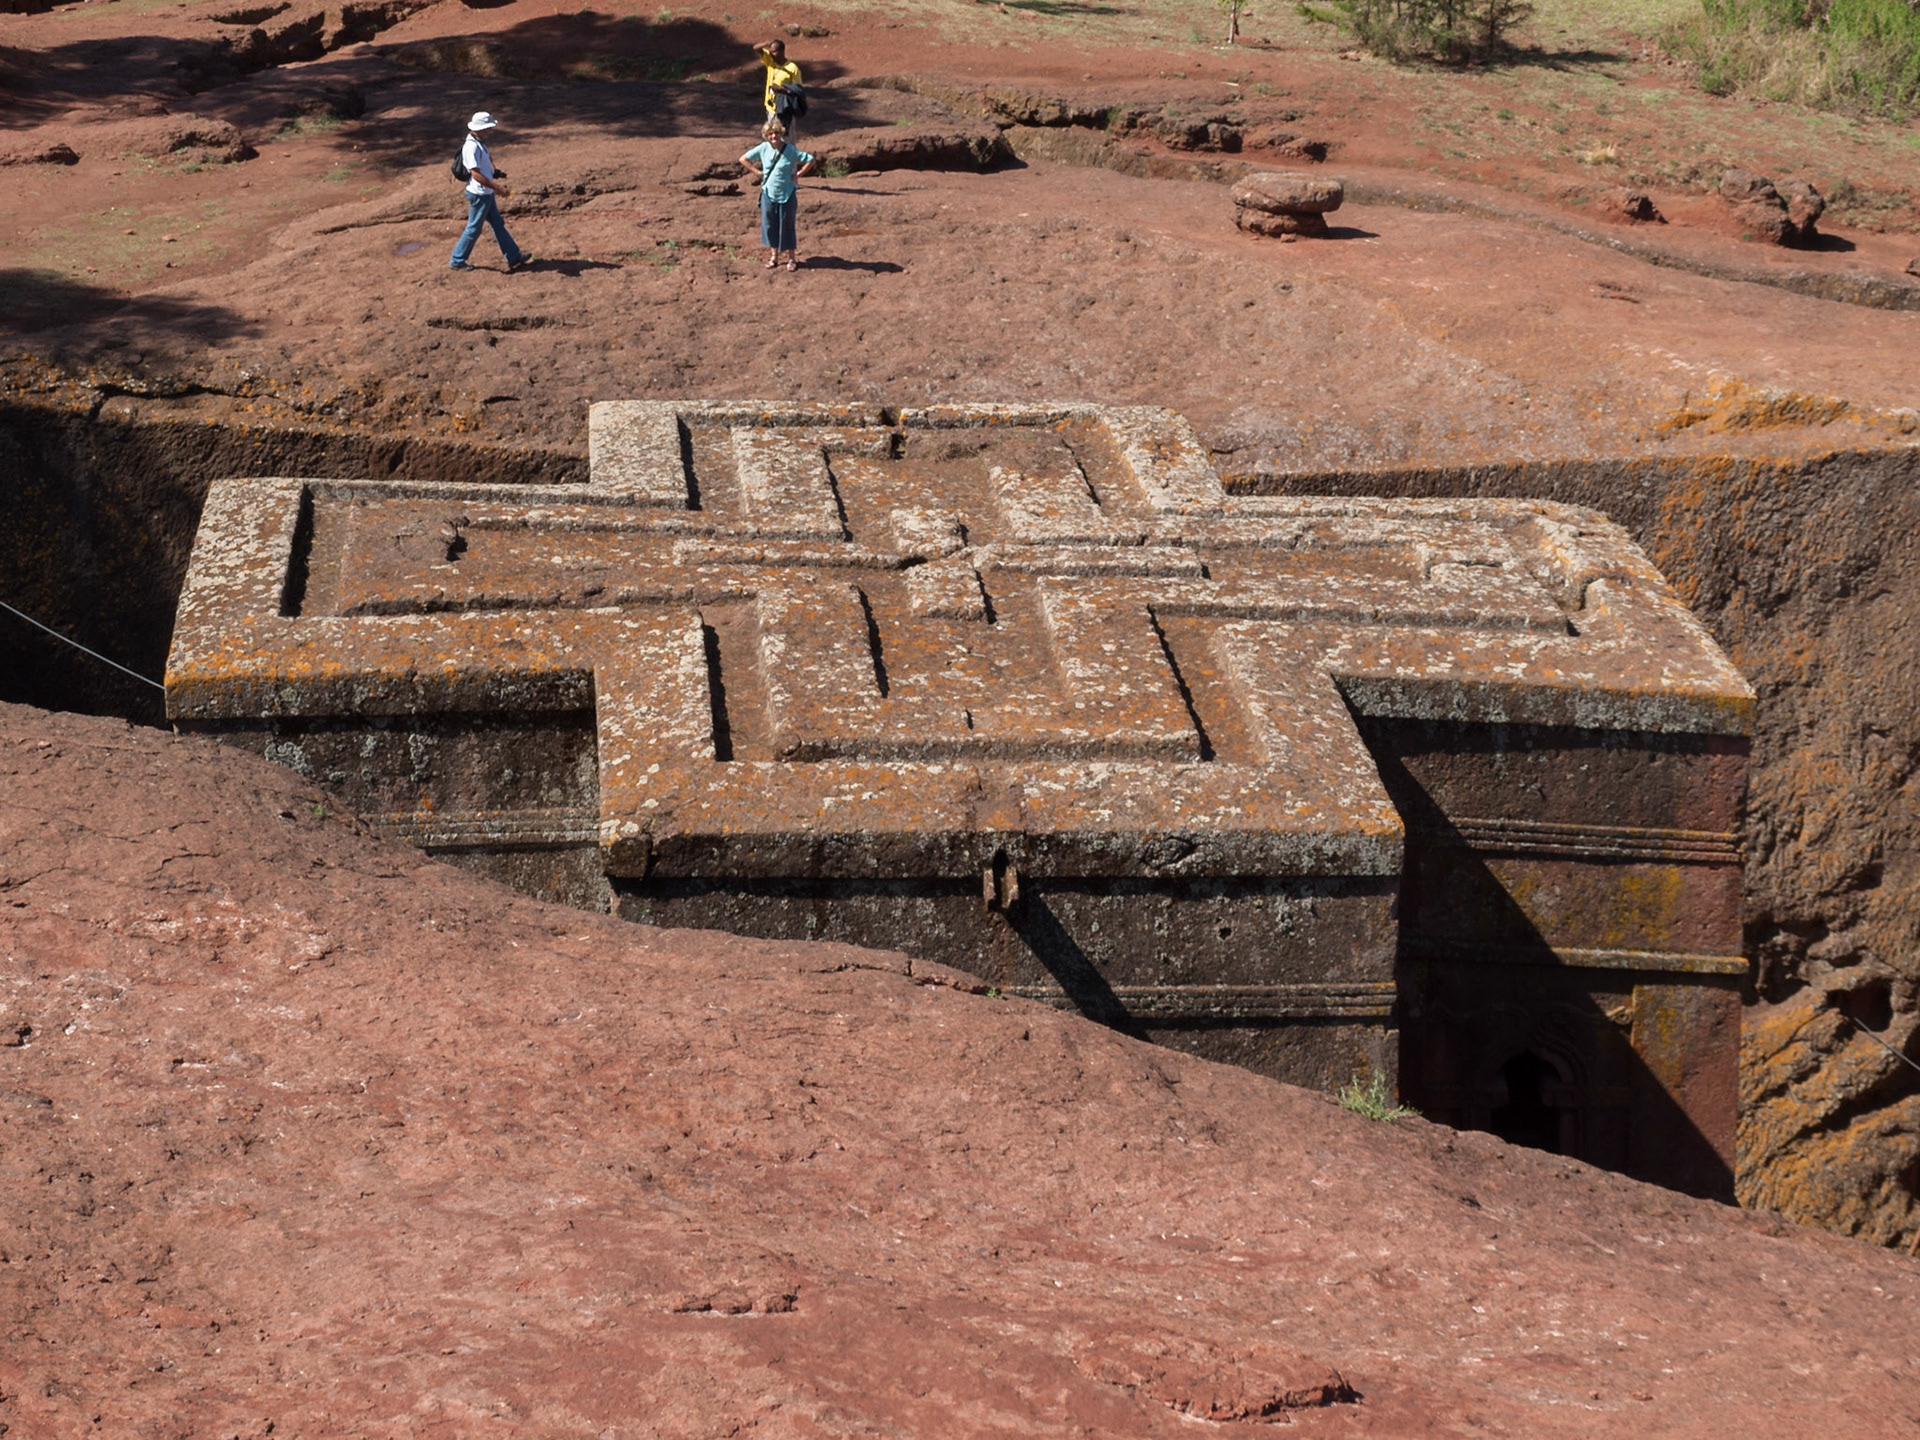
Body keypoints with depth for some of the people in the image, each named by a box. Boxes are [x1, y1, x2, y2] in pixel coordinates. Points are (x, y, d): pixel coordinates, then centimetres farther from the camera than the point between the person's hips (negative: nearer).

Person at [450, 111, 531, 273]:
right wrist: (497, 187, -27)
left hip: (487, 193, 10)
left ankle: (514, 258, 20)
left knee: (498, 225, 14)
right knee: (474, 229, 2)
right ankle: (457, 261, 15)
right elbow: (475, 173, -27)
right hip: (479, 194, -10)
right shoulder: (472, 147, -23)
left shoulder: (479, 143, 8)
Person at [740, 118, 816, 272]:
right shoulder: (763, 148, -2)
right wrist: (758, 172, 0)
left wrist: (798, 174, -9)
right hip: (768, 194, 3)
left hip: (786, 195, -3)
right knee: (770, 226, 9)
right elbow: (743, 159, 6)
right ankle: (774, 256, 23)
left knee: (786, 227, 3)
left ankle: (792, 258, 14)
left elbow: (810, 160, -7)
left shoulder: (790, 151, -10)